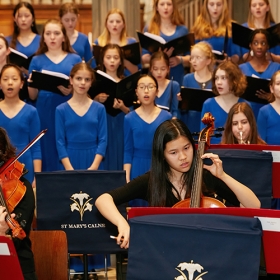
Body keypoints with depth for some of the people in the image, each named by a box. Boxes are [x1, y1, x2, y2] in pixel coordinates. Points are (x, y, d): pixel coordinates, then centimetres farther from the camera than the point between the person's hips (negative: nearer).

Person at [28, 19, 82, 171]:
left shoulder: (75, 59, 8)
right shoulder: (37, 60, 9)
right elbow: (32, 96, 8)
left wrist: (71, 90, -15)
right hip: (45, 112, 0)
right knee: (47, 151, 0)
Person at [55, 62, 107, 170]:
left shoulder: (99, 109, 3)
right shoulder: (61, 110, 1)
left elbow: (102, 140, -1)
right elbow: (60, 142, -1)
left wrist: (94, 166, -12)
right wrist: (69, 168, -12)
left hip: (93, 159, 1)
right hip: (71, 159, -1)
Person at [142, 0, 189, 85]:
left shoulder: (182, 30, 9)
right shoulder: (149, 29, 6)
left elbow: (190, 58, 9)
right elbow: (144, 58, 0)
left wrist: (180, 60, -13)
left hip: (178, 78, 1)